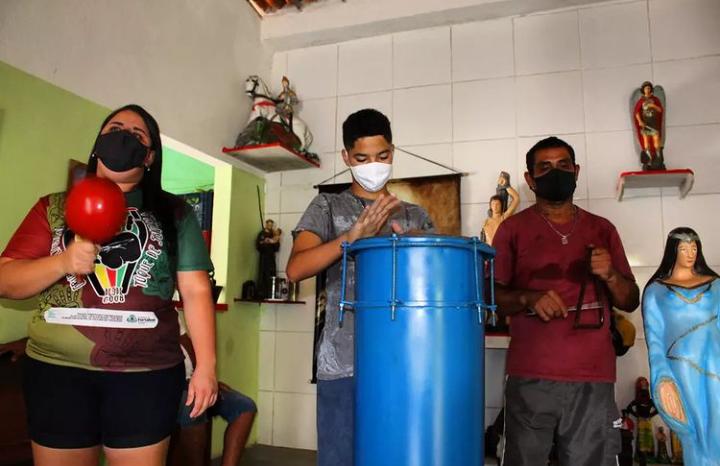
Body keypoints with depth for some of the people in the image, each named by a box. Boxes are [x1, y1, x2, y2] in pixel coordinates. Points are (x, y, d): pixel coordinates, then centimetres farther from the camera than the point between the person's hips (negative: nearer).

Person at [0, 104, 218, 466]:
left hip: (147, 374, -1)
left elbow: (196, 291, -1)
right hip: (57, 370, 2)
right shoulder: (55, 207, 8)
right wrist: (62, 262, -15)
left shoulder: (174, 212, 5)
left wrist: (206, 366, -7)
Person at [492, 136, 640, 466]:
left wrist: (610, 275, -6)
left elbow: (631, 302, 15)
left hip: (594, 378, 3)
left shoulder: (602, 229, 13)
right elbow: (491, 296, 2)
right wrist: (528, 299, -17)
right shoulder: (513, 228, 4)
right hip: (531, 377, -2)